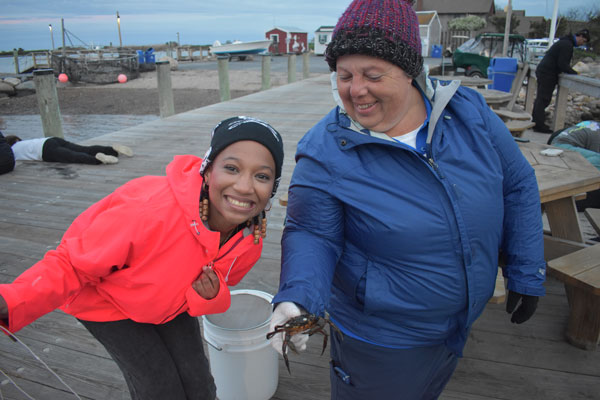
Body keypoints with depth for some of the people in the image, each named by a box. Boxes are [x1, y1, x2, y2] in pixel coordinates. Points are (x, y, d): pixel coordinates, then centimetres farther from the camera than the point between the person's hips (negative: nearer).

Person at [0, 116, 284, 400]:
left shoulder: (250, 241, -22)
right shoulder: (152, 211, -41)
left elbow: (216, 287, -4)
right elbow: (72, 264, -27)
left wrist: (211, 297, -28)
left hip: (167, 300, 4)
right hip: (104, 299, -4)